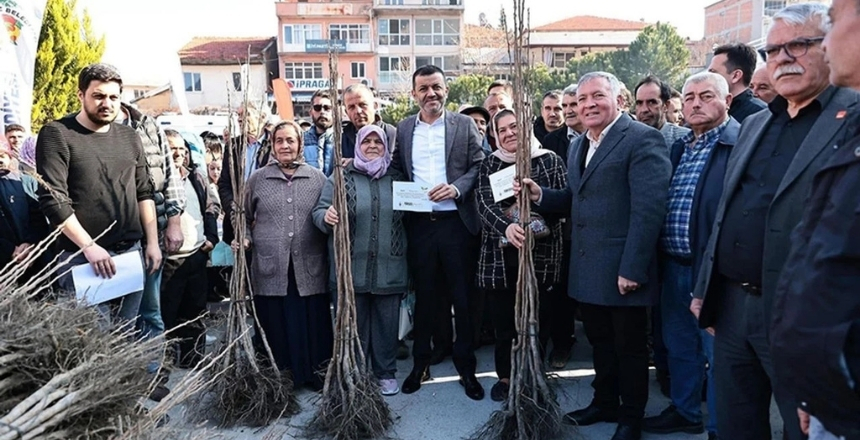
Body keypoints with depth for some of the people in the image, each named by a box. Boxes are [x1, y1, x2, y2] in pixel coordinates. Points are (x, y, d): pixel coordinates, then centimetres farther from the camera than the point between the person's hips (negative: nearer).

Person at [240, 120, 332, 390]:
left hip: (309, 268, 0)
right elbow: (244, 217, 16)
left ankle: (315, 375, 23)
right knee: (274, 326, 6)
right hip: (270, 267, 0)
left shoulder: (318, 178, 8)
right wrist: (244, 239, 0)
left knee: (312, 324, 5)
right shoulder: (257, 179, 9)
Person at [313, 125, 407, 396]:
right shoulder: (341, 177, 3)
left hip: (389, 269, 1)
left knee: (387, 323, 9)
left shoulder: (397, 178, 10)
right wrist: (327, 217, -23)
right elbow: (319, 211, -2)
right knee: (354, 324, 10)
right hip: (351, 268, -1)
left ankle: (386, 373, 26)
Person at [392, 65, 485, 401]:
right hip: (419, 224, 2)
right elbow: (396, 169, 13)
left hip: (457, 221, -2)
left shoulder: (464, 124, 4)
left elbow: (479, 166, 0)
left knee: (463, 297, 5)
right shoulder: (403, 129, 11)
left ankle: (466, 367, 20)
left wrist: (456, 187, -14)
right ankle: (420, 363, 27)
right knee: (423, 295, 12)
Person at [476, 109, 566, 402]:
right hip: (500, 253, 1)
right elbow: (484, 203, -7)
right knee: (503, 319, 8)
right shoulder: (490, 164, 7)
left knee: (537, 318, 6)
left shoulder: (549, 160, 4)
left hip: (540, 253, -1)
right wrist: (506, 226, -26)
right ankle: (505, 376, 28)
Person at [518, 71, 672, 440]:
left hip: (622, 270, -7)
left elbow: (648, 209, -19)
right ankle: (604, 403, 39)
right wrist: (540, 195, 0)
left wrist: (633, 269, -22)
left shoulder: (642, 139, -13)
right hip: (588, 269, 8)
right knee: (599, 340, 21)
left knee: (629, 346, 10)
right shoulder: (579, 144, 15)